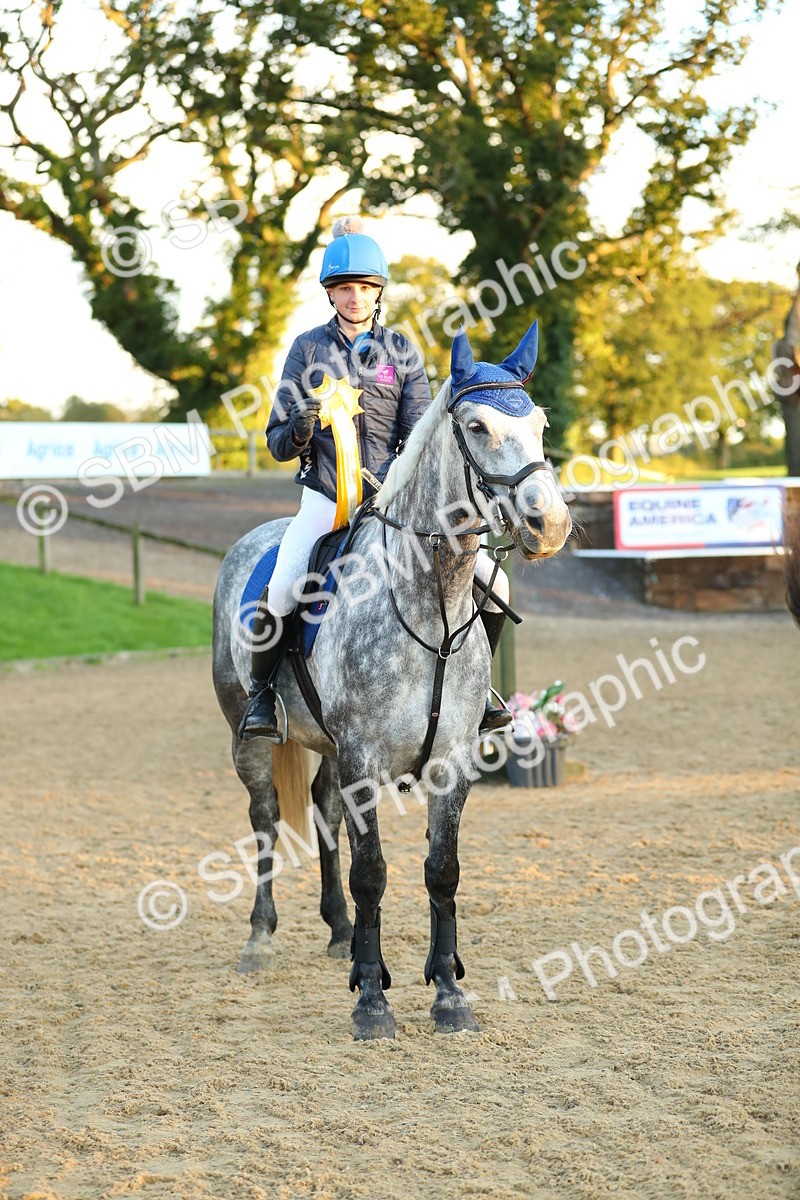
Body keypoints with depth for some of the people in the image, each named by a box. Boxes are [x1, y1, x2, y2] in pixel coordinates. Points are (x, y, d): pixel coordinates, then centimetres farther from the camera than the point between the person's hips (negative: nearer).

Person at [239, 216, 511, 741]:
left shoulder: (403, 352, 7)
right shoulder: (309, 349, 4)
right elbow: (280, 444, 5)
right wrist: (302, 425, -19)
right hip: (325, 499, -1)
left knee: (488, 580, -12)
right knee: (278, 595, -27)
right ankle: (261, 693, -2)